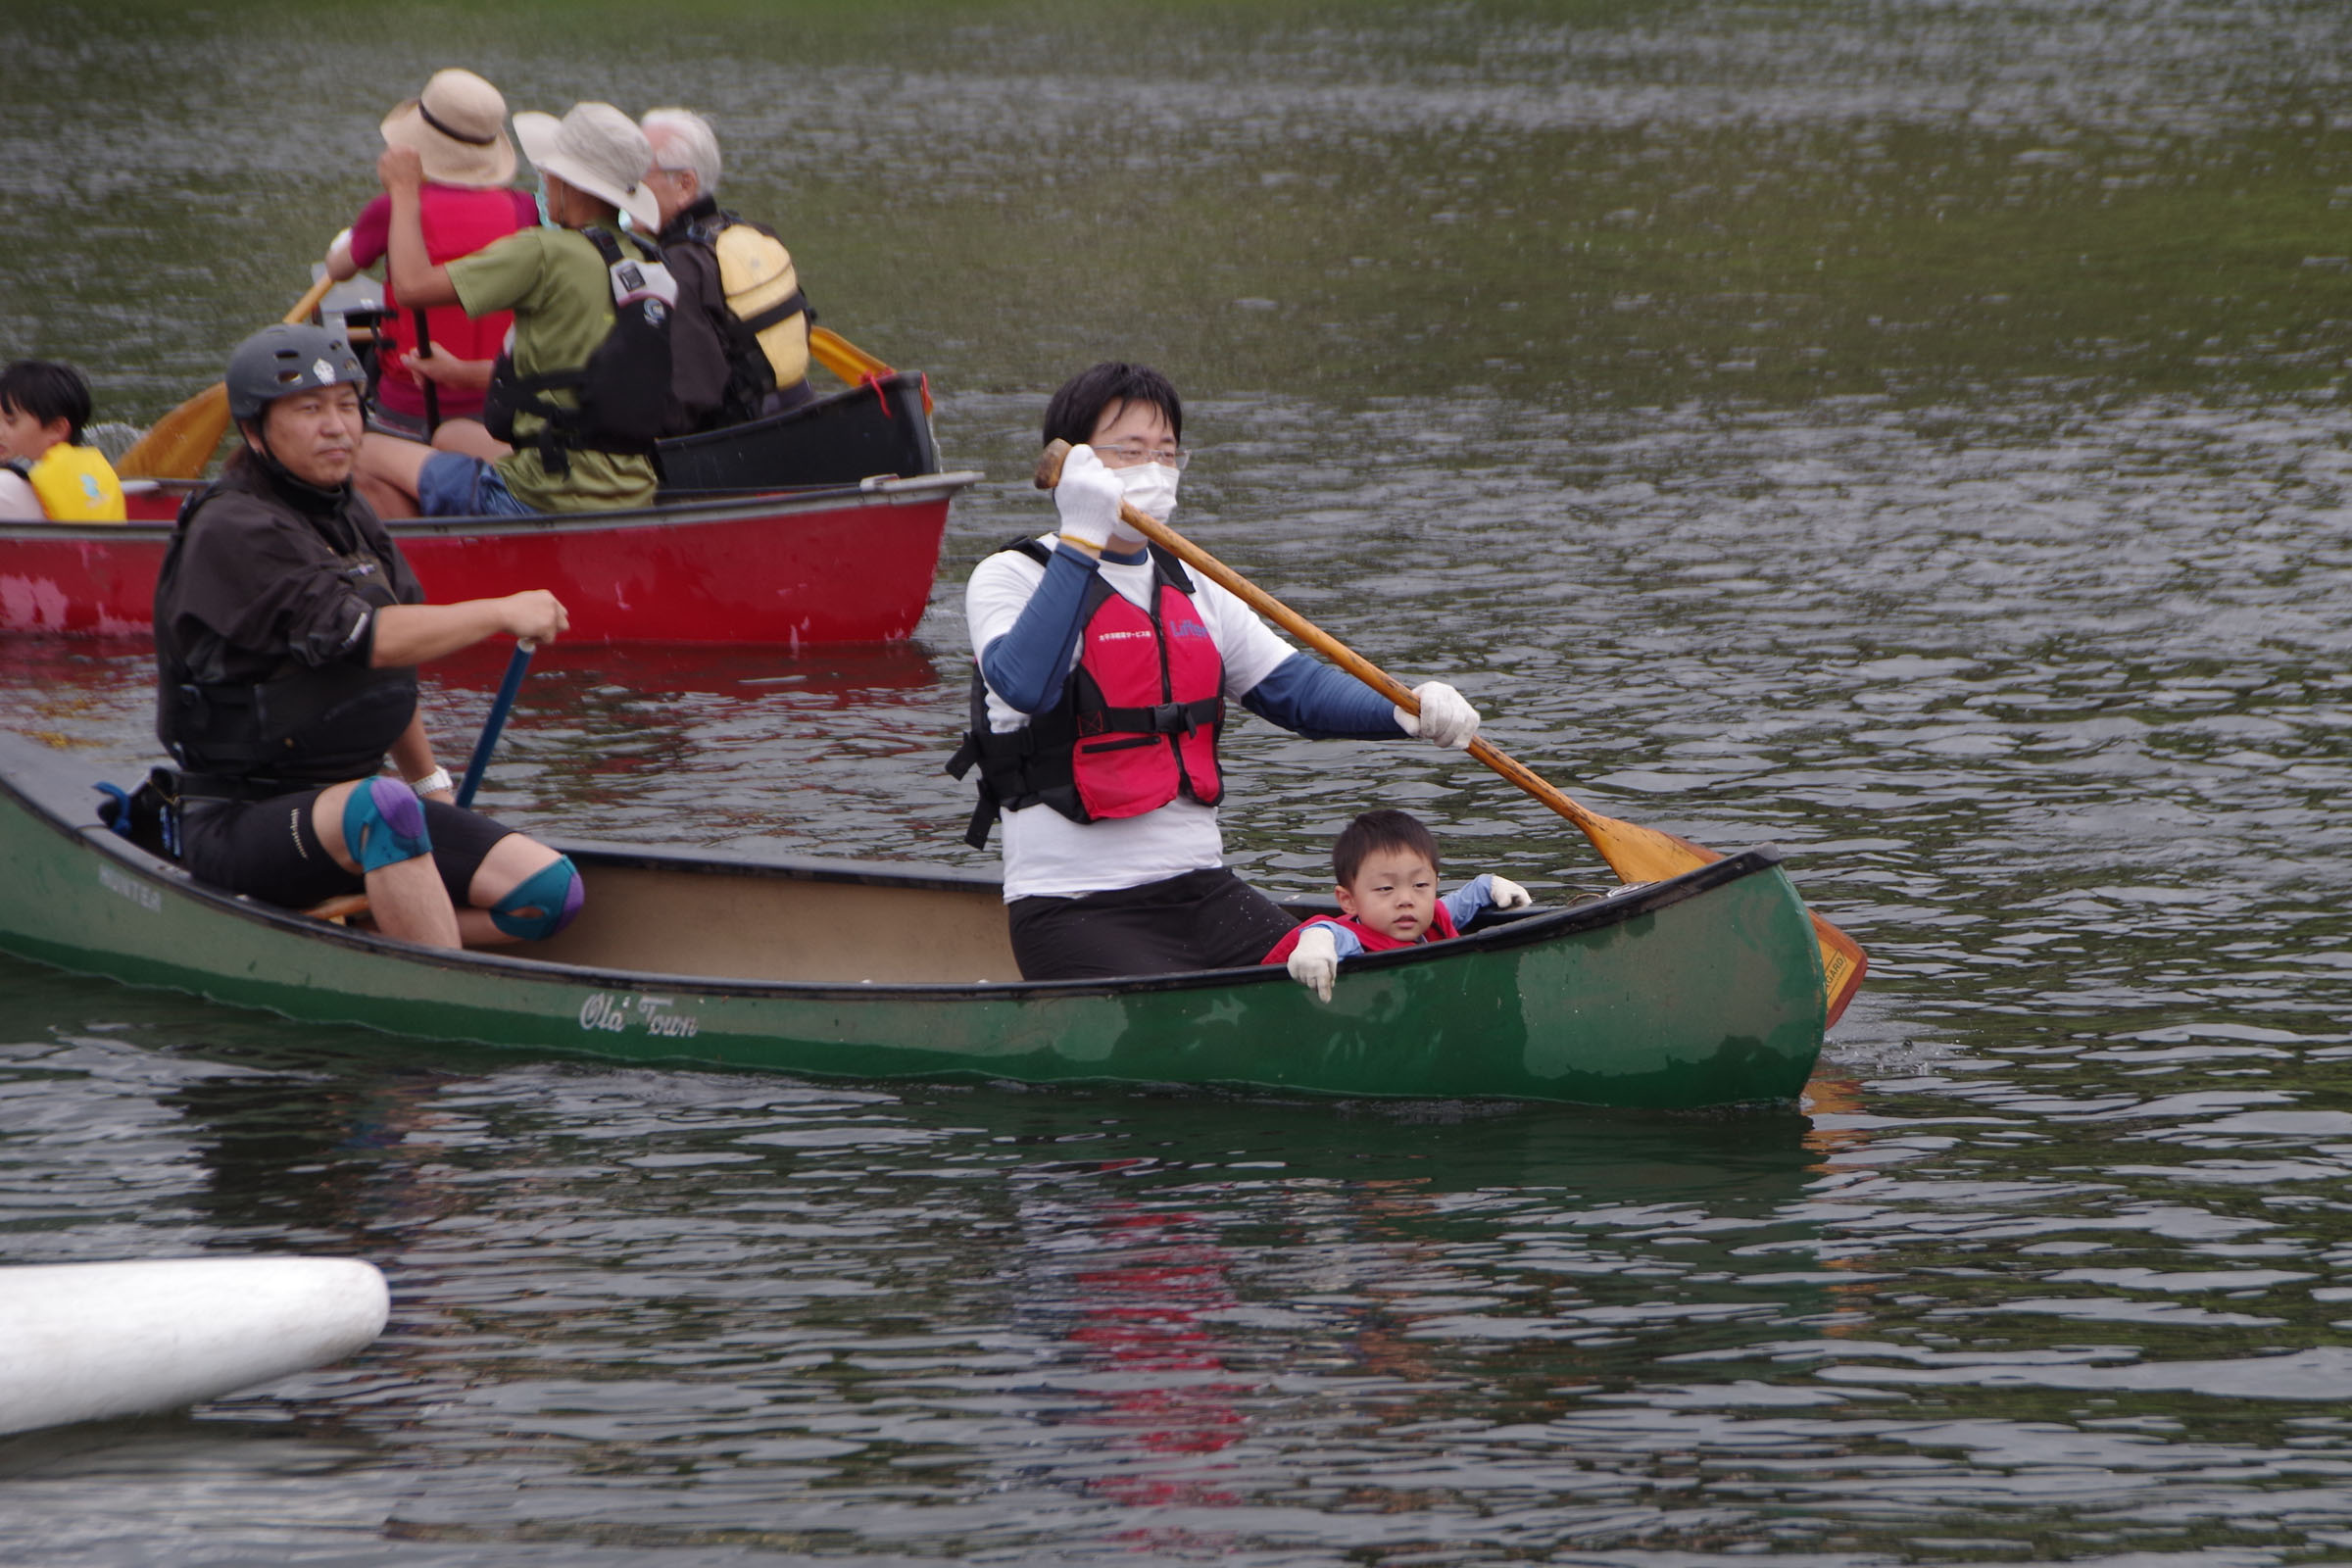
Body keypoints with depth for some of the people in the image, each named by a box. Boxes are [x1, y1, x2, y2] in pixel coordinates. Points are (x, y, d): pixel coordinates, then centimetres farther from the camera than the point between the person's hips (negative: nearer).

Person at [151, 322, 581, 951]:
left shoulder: (351, 520, 13)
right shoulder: (230, 532, -15)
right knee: (385, 805, -41)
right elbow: (367, 640, -25)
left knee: (549, 892, -8)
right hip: (239, 825, -9)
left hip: (344, 804, 9)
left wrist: (432, 785, 23)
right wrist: (501, 614, -18)